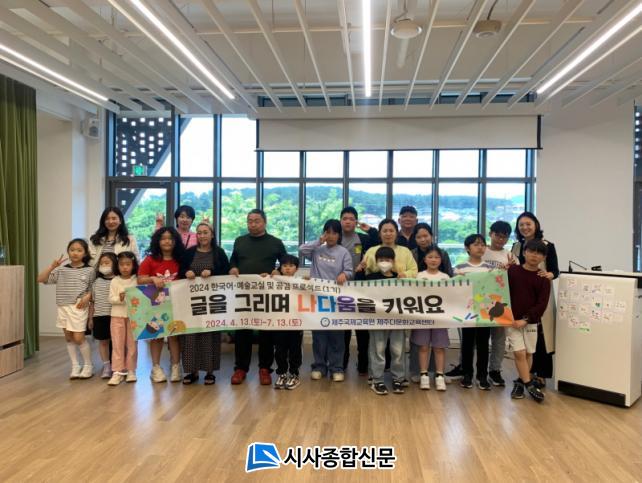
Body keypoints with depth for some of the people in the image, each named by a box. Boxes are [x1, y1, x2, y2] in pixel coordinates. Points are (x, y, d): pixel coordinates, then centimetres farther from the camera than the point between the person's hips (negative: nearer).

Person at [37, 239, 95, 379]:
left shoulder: (89, 270, -1)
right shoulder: (61, 270, 5)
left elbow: (93, 288, 5)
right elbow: (40, 279, 1)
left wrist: (87, 297, -14)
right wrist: (52, 266, -10)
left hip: (79, 307, -4)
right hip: (63, 307, 4)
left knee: (78, 338, -6)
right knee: (68, 338, 10)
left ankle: (88, 365, 13)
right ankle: (75, 366, 23)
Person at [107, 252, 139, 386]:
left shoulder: (137, 280, -1)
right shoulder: (115, 281, 0)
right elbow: (111, 299, -4)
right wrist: (120, 298, -22)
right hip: (117, 316, 0)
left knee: (132, 344, 6)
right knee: (118, 344, 2)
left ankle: (131, 370, 16)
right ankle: (118, 371, 8)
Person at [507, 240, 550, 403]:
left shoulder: (543, 279, -2)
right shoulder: (512, 271, -2)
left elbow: (542, 304, -7)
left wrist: (525, 319, -15)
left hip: (531, 321, 2)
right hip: (512, 320, -1)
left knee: (528, 353, 9)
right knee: (519, 352, -7)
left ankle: (521, 382, 26)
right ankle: (530, 385, 2)